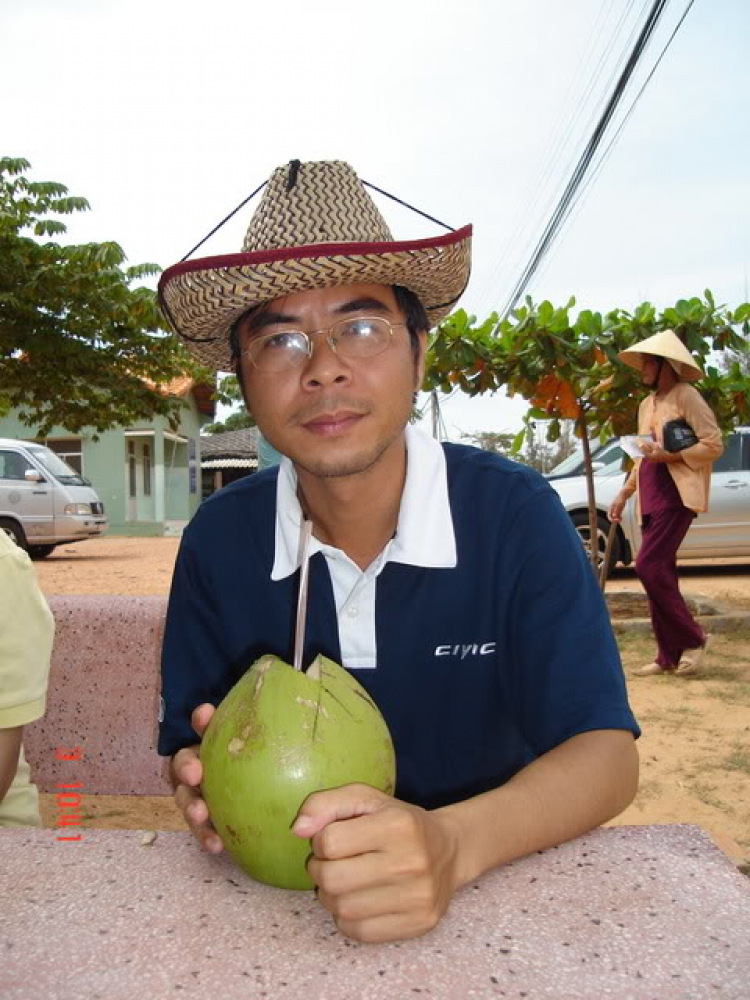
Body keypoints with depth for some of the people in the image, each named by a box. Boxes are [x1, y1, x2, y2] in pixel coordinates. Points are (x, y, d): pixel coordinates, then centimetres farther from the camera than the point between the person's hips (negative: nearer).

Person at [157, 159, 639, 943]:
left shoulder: (513, 513, -14)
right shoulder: (217, 538, -7)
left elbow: (604, 751, -14)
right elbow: (186, 744, 1)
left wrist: (455, 844, -32)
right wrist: (202, 781, -22)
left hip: (495, 888, -1)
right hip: (279, 901, 2)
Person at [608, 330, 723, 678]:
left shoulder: (687, 396, -6)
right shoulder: (647, 404, 19)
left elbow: (714, 445, -10)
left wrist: (669, 455, -20)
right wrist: (624, 494, 19)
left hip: (676, 494, -8)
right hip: (651, 497, 8)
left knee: (649, 566, -16)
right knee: (660, 573, 6)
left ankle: (692, 638, 0)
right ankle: (669, 656, 11)